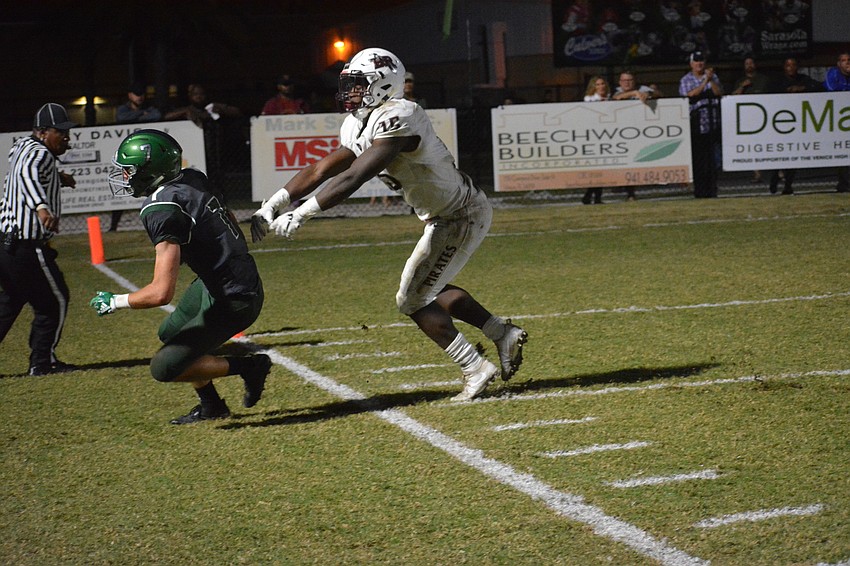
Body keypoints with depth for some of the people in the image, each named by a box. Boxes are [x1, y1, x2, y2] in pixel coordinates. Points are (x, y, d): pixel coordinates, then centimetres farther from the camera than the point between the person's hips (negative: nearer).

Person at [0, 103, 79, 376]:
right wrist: (42, 207, -56)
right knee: (55, 300, 5)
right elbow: (28, 175, -39)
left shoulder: (22, 146, 13)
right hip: (27, 248, -10)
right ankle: (42, 361, 11)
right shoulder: (40, 153, -16)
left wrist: (56, 177, 40)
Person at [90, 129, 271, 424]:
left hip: (232, 302, -9)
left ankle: (250, 365, 1)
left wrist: (114, 302, -15)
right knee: (170, 333, 26)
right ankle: (211, 406, 36)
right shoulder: (192, 179, -1)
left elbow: (161, 293, -30)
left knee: (164, 368, -8)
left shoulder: (163, 211, -26)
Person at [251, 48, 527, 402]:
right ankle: (504, 334, 29)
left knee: (413, 299, -5)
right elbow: (320, 171, 2)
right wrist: (272, 206, -8)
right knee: (430, 289, 23)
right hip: (443, 216, 10)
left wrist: (300, 215, -37)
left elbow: (352, 179, -34)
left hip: (462, 217, -10)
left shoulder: (397, 119, -28)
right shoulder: (357, 126, 3)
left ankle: (476, 370, 1)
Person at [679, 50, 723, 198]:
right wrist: (704, 82, -15)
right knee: (697, 157, -2)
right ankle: (699, 190, 1)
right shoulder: (685, 80, 6)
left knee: (711, 157, -1)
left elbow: (719, 93, 1)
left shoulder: (713, 77, 13)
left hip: (712, 122, 2)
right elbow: (690, 95, -10)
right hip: (696, 123, -2)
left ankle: (711, 190, 2)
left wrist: (711, 81, -12)